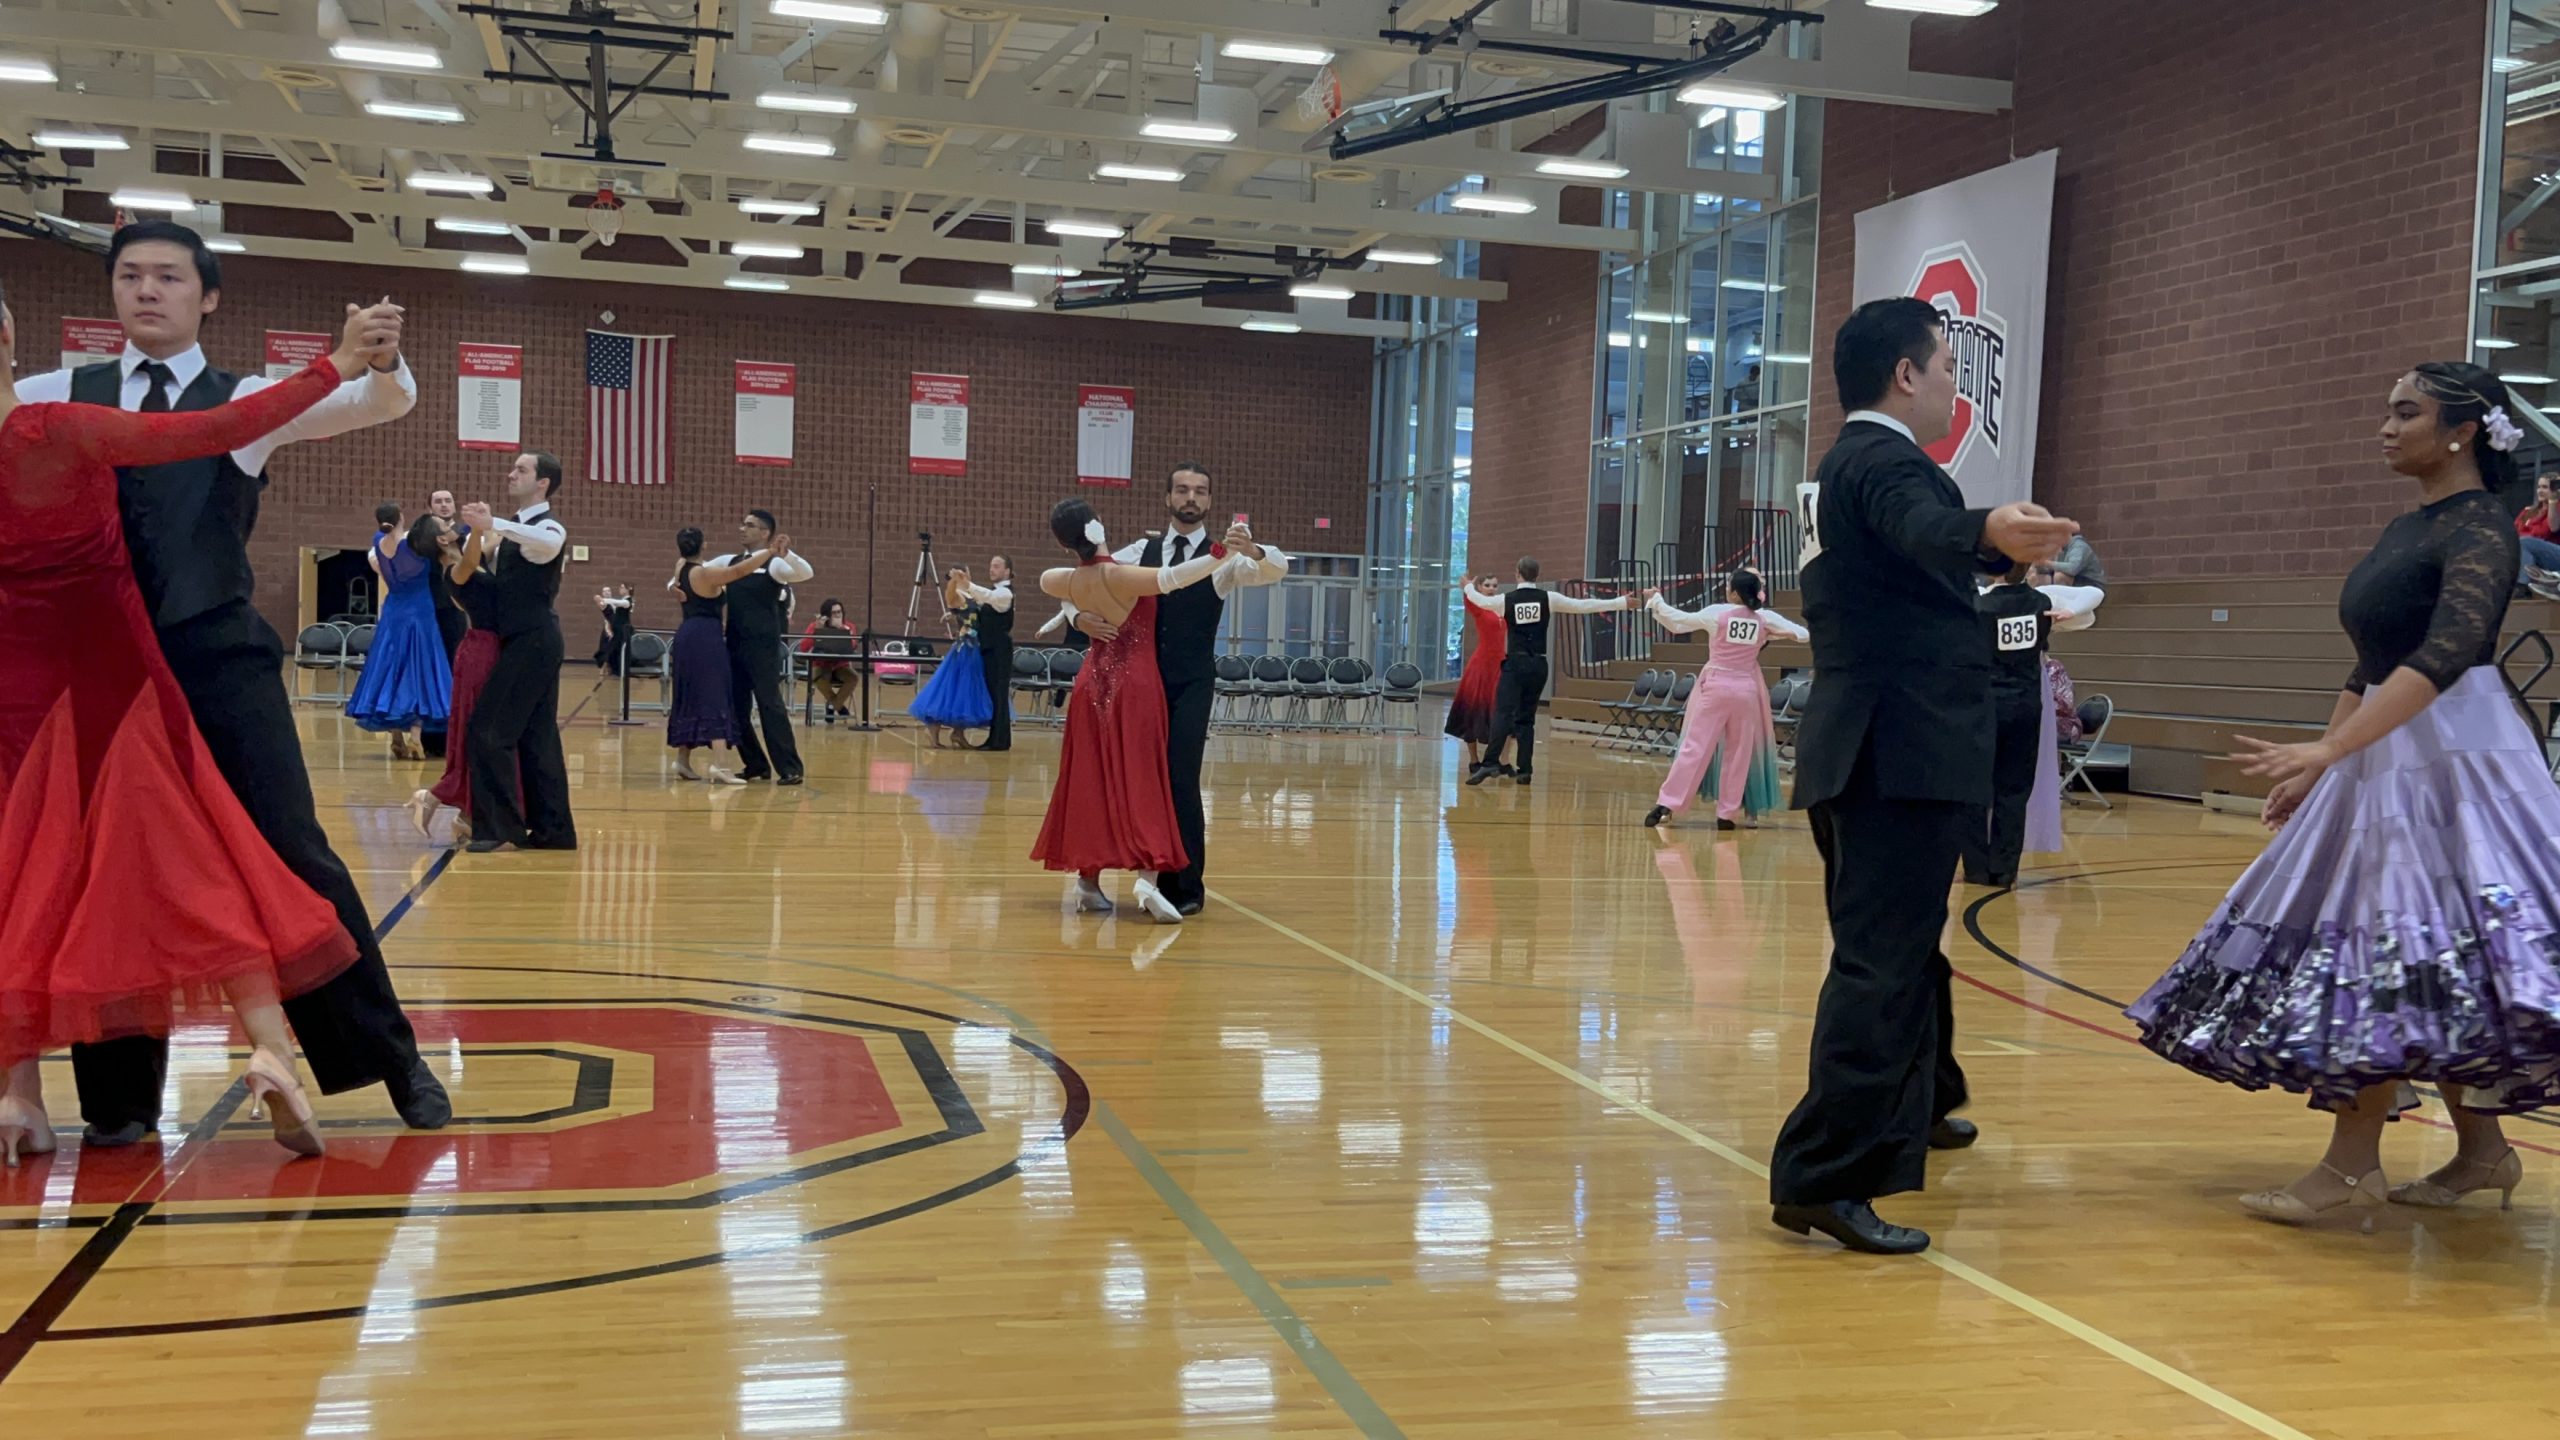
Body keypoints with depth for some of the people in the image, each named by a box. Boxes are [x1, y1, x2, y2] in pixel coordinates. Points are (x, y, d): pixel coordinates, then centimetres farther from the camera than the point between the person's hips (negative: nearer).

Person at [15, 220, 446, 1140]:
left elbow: (383, 406, -12)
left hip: (220, 665, -2)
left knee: (294, 858, -2)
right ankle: (120, 1093, 23)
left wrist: (381, 357, -34)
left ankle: (394, 1061, 11)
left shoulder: (246, 402, 2)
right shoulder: (57, 399, 9)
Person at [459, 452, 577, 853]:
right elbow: (498, 577, 23)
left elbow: (550, 543, -39)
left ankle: (498, 825, -6)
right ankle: (552, 829, 15)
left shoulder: (548, 526, -13)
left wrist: (494, 525, -46)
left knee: (490, 729, -10)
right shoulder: (516, 528, 18)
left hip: (533, 642, -10)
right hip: (527, 642, 10)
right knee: (536, 735, 11)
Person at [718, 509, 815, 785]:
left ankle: (789, 769, -4)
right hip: (734, 645, 7)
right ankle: (756, 765, 22)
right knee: (736, 707, 10)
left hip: (763, 646, -7)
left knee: (770, 705, -8)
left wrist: (787, 554, -41)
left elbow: (807, 574, -24)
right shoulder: (730, 562, 13)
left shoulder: (774, 565, -7)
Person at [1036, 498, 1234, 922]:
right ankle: (1148, 877, -19)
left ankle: (1089, 882, 11)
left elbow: (1045, 579, 26)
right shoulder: (1119, 576, -17)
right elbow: (1172, 578, -30)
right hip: (1134, 682, -6)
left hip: (1093, 682, 6)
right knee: (1141, 782, -6)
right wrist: (1220, 553, -33)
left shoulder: (1071, 581, 2)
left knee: (1090, 783, 9)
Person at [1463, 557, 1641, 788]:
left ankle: (1490, 762, -29)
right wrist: (1622, 602, 7)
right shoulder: (1548, 598, 1)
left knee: (1503, 713, -12)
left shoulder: (1507, 600, 0)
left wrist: (1469, 587, 43)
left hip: (1515, 663, -2)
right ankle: (1525, 769, 9)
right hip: (1538, 665, 3)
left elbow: (1480, 600, 20)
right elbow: (1585, 605, 2)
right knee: (1526, 717, 12)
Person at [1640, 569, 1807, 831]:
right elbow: (1801, 634, 3)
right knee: (1739, 753, 10)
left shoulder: (1716, 613, -6)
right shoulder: (1765, 618, -3)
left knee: (1695, 747, -1)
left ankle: (1666, 804, -5)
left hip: (1717, 687, -1)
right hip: (1746, 690, 1)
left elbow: (1676, 622, 6)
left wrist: (1657, 603, 18)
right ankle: (1728, 812, 10)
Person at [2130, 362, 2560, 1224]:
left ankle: (2353, 1164, -3)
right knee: (2421, 965, 11)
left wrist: (2329, 749, -35)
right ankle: (2481, 1150, 21)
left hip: (2450, 758, -9)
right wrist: (2314, 768, 17)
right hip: (2385, 758, 9)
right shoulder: (2404, 531, 14)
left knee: (2393, 952, -8)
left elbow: (2446, 654, -27)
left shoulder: (2480, 532, -12)